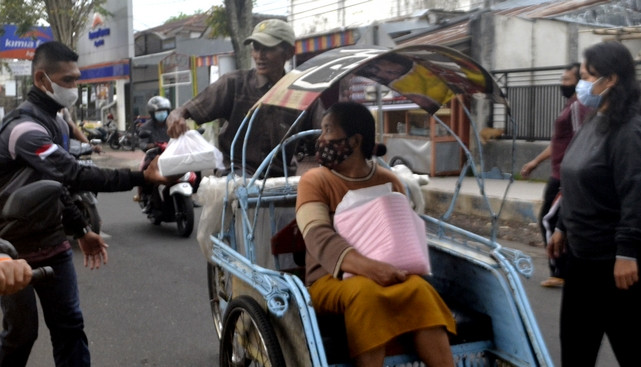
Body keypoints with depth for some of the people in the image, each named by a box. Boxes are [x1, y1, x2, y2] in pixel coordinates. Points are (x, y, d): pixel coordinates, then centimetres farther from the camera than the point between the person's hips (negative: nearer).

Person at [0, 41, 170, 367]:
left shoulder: (50, 121, 8)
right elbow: (76, 176, -35)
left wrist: (80, 230, 14)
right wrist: (142, 177, -41)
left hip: (52, 245, 8)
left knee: (69, 326, 7)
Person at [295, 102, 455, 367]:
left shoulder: (388, 182, 12)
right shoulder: (314, 181, 0)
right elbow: (318, 237, -17)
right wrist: (367, 266, -34)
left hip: (386, 274, 3)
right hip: (332, 280, -2)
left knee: (418, 288, -29)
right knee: (364, 290, -36)